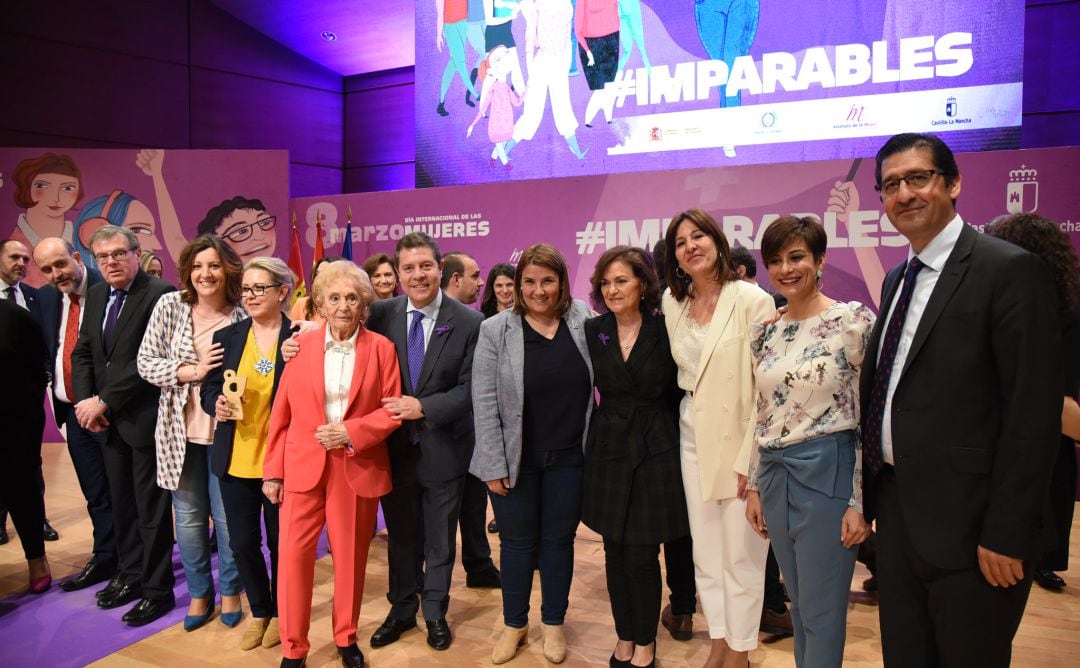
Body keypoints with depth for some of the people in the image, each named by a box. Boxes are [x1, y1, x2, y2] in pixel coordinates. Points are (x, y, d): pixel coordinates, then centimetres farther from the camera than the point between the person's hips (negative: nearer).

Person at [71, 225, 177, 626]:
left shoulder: (160, 294, -15)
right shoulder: (97, 295, 10)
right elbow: (83, 352, 13)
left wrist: (104, 401, -16)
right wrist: (85, 400, -3)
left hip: (145, 418, -7)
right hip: (108, 420, 7)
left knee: (151, 507, 4)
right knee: (121, 503, 18)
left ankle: (157, 589, 18)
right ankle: (130, 574, 35)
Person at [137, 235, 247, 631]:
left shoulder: (242, 315, -6)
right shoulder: (170, 306, -3)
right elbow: (145, 362, -3)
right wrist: (192, 371, -16)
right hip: (180, 430, 2)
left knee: (227, 516, 8)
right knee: (188, 517, 13)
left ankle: (230, 589, 30)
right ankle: (199, 592, 33)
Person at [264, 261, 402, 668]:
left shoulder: (381, 348, -1)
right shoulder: (301, 345, 2)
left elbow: (392, 411, -2)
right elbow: (281, 413, 3)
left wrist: (351, 431, -16)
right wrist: (272, 470, 2)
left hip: (359, 468, 0)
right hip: (303, 465, 1)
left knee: (351, 556, 11)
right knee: (292, 555, 1)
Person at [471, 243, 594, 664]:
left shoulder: (583, 319, -3)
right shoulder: (495, 330, -8)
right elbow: (484, 403, -9)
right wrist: (494, 465, -11)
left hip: (569, 457, 2)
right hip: (515, 459, -1)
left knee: (559, 540, 14)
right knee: (518, 542, 13)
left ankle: (554, 624, 34)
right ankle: (514, 624, 33)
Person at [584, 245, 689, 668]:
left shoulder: (665, 331, -7)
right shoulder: (593, 331, 1)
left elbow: (678, 392, -3)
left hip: (655, 452, -3)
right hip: (608, 451, 3)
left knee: (642, 556, 2)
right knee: (615, 553, 11)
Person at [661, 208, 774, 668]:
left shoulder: (752, 300, -12)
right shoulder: (673, 303, 5)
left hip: (738, 439, -5)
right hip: (694, 437, 5)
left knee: (740, 553, 5)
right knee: (705, 550, 14)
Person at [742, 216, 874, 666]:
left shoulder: (854, 321, -9)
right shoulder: (764, 331, 8)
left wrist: (860, 501, -12)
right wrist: (754, 485, 12)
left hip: (828, 473, -5)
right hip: (775, 475, 6)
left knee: (821, 611, 6)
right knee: (798, 604, 18)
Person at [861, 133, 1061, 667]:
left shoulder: (1011, 270, -12)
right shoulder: (897, 279, 12)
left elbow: (1033, 411, -16)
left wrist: (1007, 534, -17)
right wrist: (870, 496, 12)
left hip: (965, 524, -7)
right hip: (896, 513, 7)